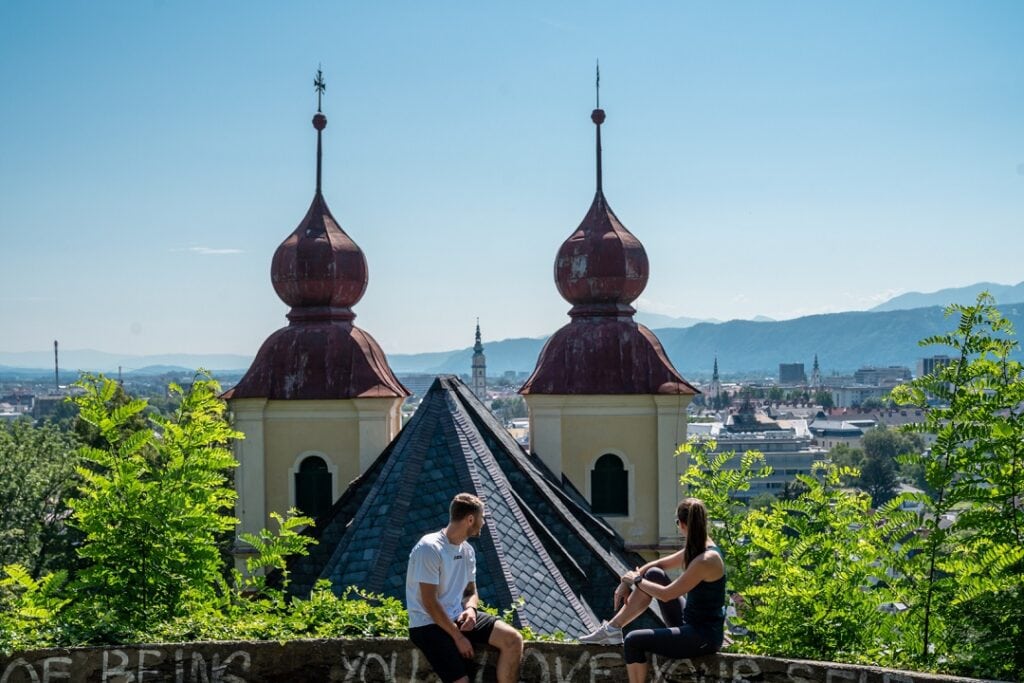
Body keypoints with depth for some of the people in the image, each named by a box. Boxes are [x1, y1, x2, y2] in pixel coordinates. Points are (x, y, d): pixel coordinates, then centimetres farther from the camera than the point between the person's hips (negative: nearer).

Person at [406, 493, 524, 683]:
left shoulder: (467, 550, 8)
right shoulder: (429, 548, -18)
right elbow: (430, 603, -20)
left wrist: (470, 609, -8)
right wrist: (458, 637, -18)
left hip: (458, 617, 8)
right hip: (429, 624, -8)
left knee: (513, 639, -11)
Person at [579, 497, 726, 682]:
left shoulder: (706, 560, -26)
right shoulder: (697, 548, 3)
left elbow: (666, 594, -21)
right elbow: (661, 564, 15)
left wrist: (637, 580, -5)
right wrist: (627, 582, 7)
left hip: (704, 637, -9)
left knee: (633, 641, -13)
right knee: (654, 575, 7)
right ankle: (613, 629, 11)